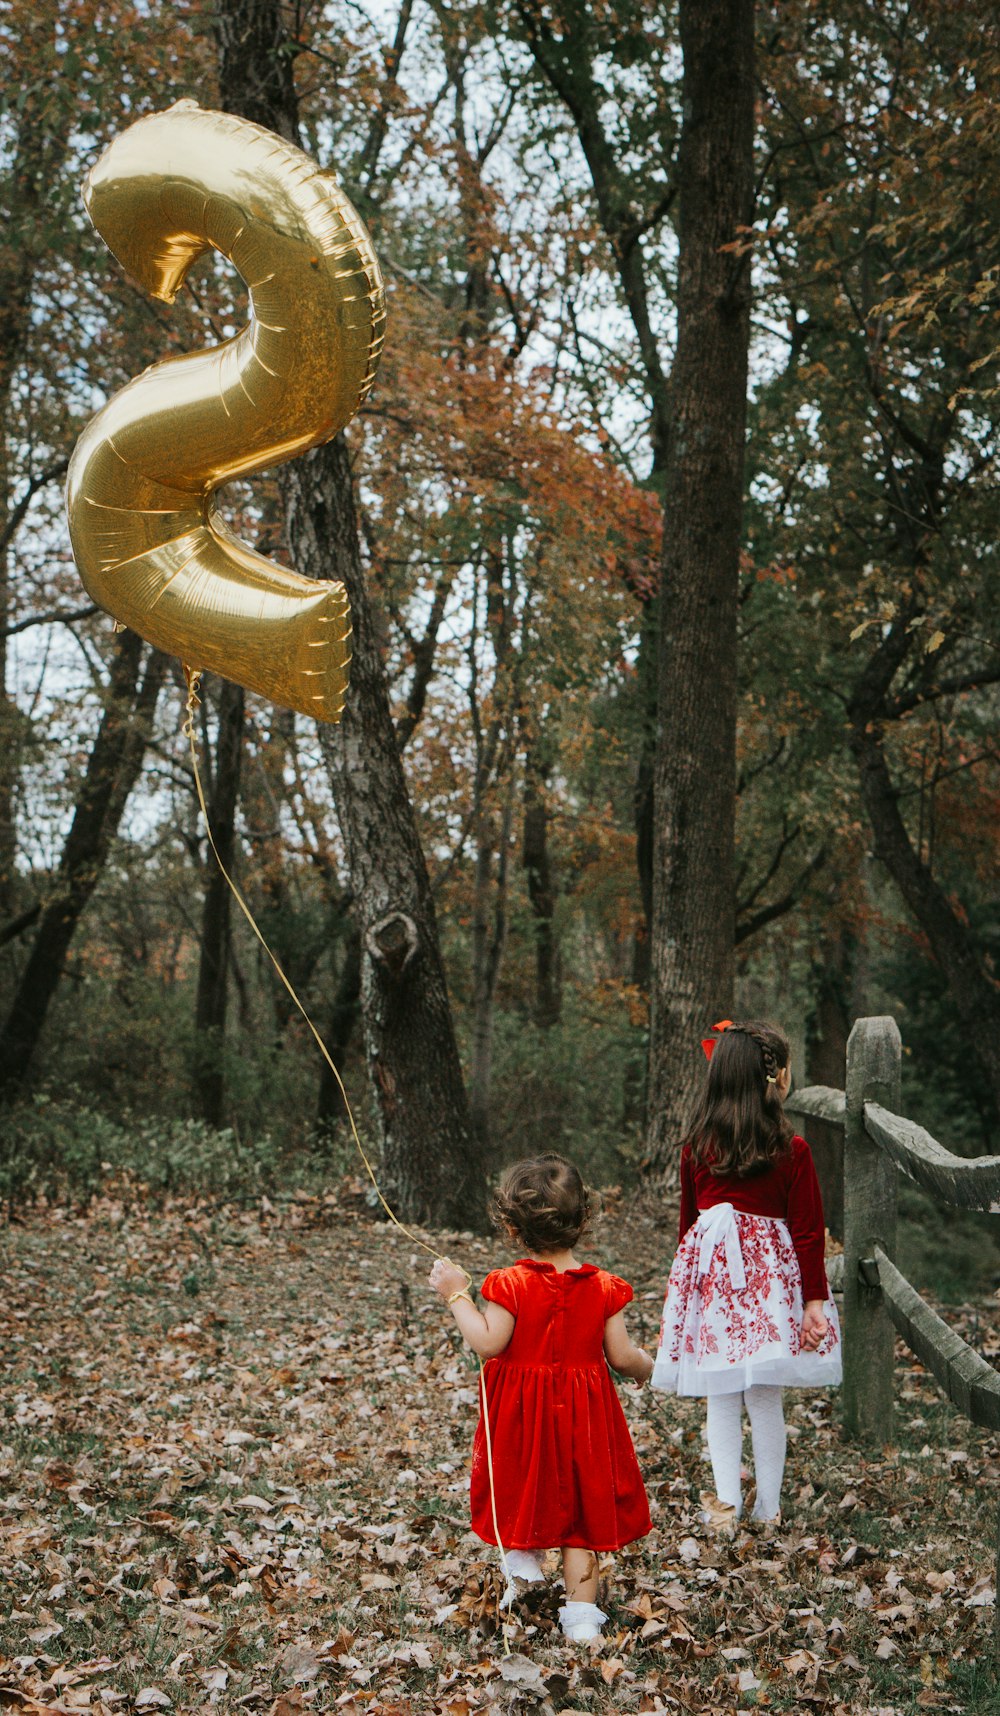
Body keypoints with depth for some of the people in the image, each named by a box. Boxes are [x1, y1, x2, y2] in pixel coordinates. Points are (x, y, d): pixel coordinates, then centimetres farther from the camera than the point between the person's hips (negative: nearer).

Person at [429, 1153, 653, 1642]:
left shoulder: (510, 1284, -17)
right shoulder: (602, 1287, -8)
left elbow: (488, 1343, -22)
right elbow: (621, 1356, -7)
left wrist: (457, 1296, -13)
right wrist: (647, 1366, 15)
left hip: (521, 1411, -2)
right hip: (584, 1412, 2)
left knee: (518, 1492, 26)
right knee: (580, 1506, 11)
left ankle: (523, 1567, 20)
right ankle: (581, 1612, 12)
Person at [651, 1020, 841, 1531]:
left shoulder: (696, 1147, -1)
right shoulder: (792, 1151, -9)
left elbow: (688, 1222, 9)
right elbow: (808, 1233, -7)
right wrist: (813, 1300, -1)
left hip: (710, 1273, 2)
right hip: (770, 1277, -2)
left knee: (720, 1398, 10)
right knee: (765, 1397, 8)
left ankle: (726, 1502, 6)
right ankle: (768, 1508, 17)